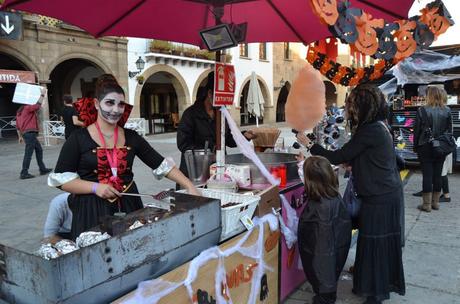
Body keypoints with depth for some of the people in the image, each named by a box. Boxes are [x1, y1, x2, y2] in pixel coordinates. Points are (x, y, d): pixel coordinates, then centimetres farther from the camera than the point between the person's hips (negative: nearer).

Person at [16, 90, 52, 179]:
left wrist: (20, 136, 23)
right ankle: (24, 173, -7)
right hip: (30, 133, -10)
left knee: (39, 150, 16)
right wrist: (42, 95, -4)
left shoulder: (19, 111, 21)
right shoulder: (28, 108, -6)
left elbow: (17, 126, 21)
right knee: (28, 154, -8)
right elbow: (38, 105, -14)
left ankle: (42, 169, 19)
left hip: (26, 133, 10)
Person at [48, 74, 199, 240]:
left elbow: (162, 164, 2)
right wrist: (95, 187, -16)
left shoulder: (131, 137, 5)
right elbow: (60, 179, -4)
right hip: (92, 209, -2)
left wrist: (189, 186, -8)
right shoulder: (79, 138, -3)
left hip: (128, 206, 3)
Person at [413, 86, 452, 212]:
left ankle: (427, 204, 4)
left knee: (427, 174, 0)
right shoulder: (447, 111, 1)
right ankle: (435, 202, 19)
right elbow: (449, 130, 6)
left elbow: (417, 130, -7)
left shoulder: (422, 110, -11)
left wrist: (415, 146, 3)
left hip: (426, 147, -3)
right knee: (437, 174, 10)